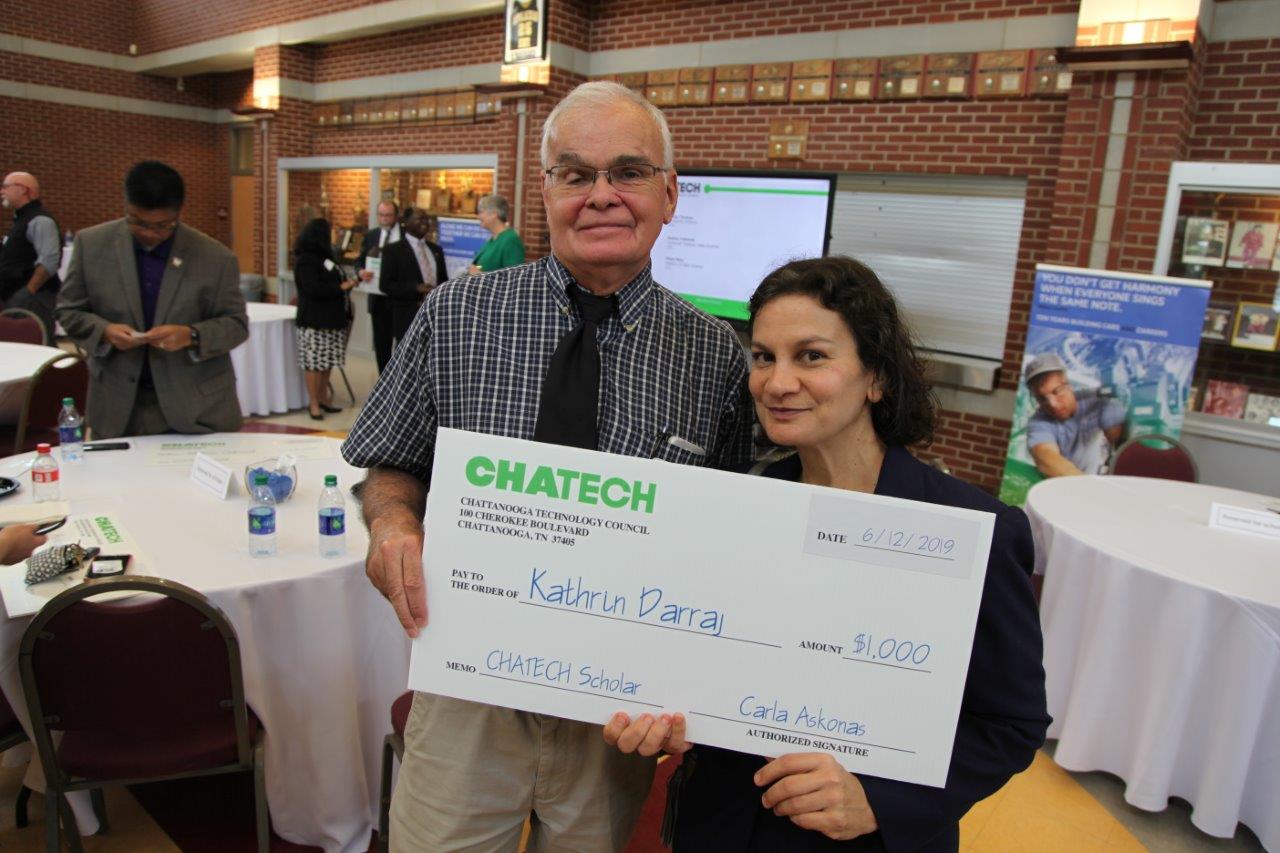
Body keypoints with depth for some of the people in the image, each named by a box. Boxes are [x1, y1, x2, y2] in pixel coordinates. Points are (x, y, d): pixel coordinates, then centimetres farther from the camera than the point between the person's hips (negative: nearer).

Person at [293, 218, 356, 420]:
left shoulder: (322, 257, 17)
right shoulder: (305, 261, -11)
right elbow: (313, 288, -20)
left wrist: (352, 279, 14)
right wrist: (341, 287, -16)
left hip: (331, 318, 9)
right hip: (315, 320, -9)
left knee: (326, 361, 10)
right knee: (315, 363, -4)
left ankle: (323, 398, 19)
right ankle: (314, 405, 1)